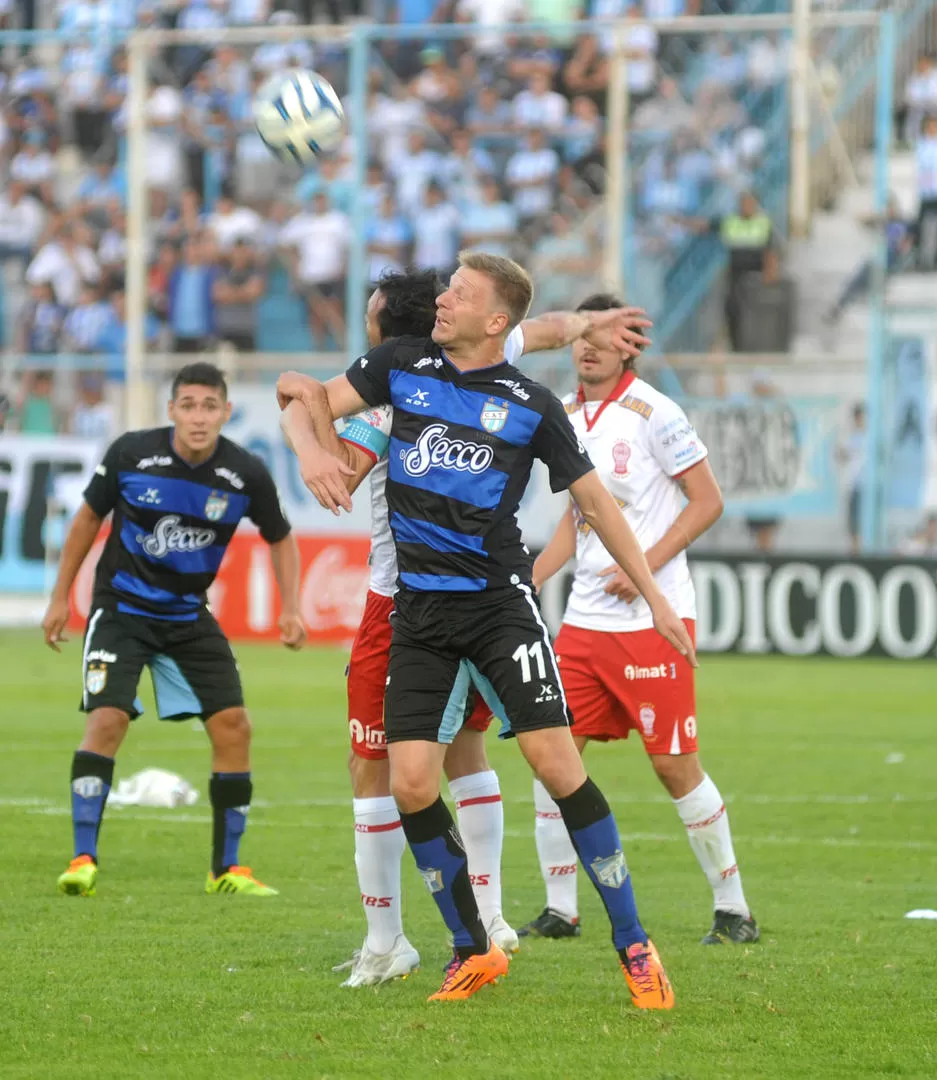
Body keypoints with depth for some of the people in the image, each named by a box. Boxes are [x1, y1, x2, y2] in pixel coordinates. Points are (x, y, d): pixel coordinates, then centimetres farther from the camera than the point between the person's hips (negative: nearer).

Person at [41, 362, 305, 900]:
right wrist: (61, 597, 4)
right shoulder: (131, 453, -15)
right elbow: (90, 518, 2)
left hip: (189, 615, 3)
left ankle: (228, 867, 8)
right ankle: (84, 860, -13)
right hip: (122, 608, -3)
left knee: (233, 726, -5)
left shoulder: (246, 474, -11)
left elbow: (281, 538, 7)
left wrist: (292, 608, -5)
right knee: (108, 719, -20)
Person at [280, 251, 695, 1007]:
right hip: (419, 610, 3)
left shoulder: (530, 405, 0)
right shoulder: (403, 365, 6)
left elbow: (593, 498, 7)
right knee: (411, 784, -7)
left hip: (499, 598, -3)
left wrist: (653, 595, 7)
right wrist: (313, 448, -22)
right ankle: (472, 950, 11)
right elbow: (317, 400, 2)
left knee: (556, 762, -14)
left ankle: (633, 944, -3)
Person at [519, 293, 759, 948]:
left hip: (651, 617, -7)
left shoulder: (654, 414, -9)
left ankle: (734, 910, 6)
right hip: (584, 618, 7)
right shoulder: (565, 416, 11)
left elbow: (708, 502, -8)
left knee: (675, 764, -6)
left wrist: (646, 566, -17)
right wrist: (526, 585, 14)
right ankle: (560, 912, 9)